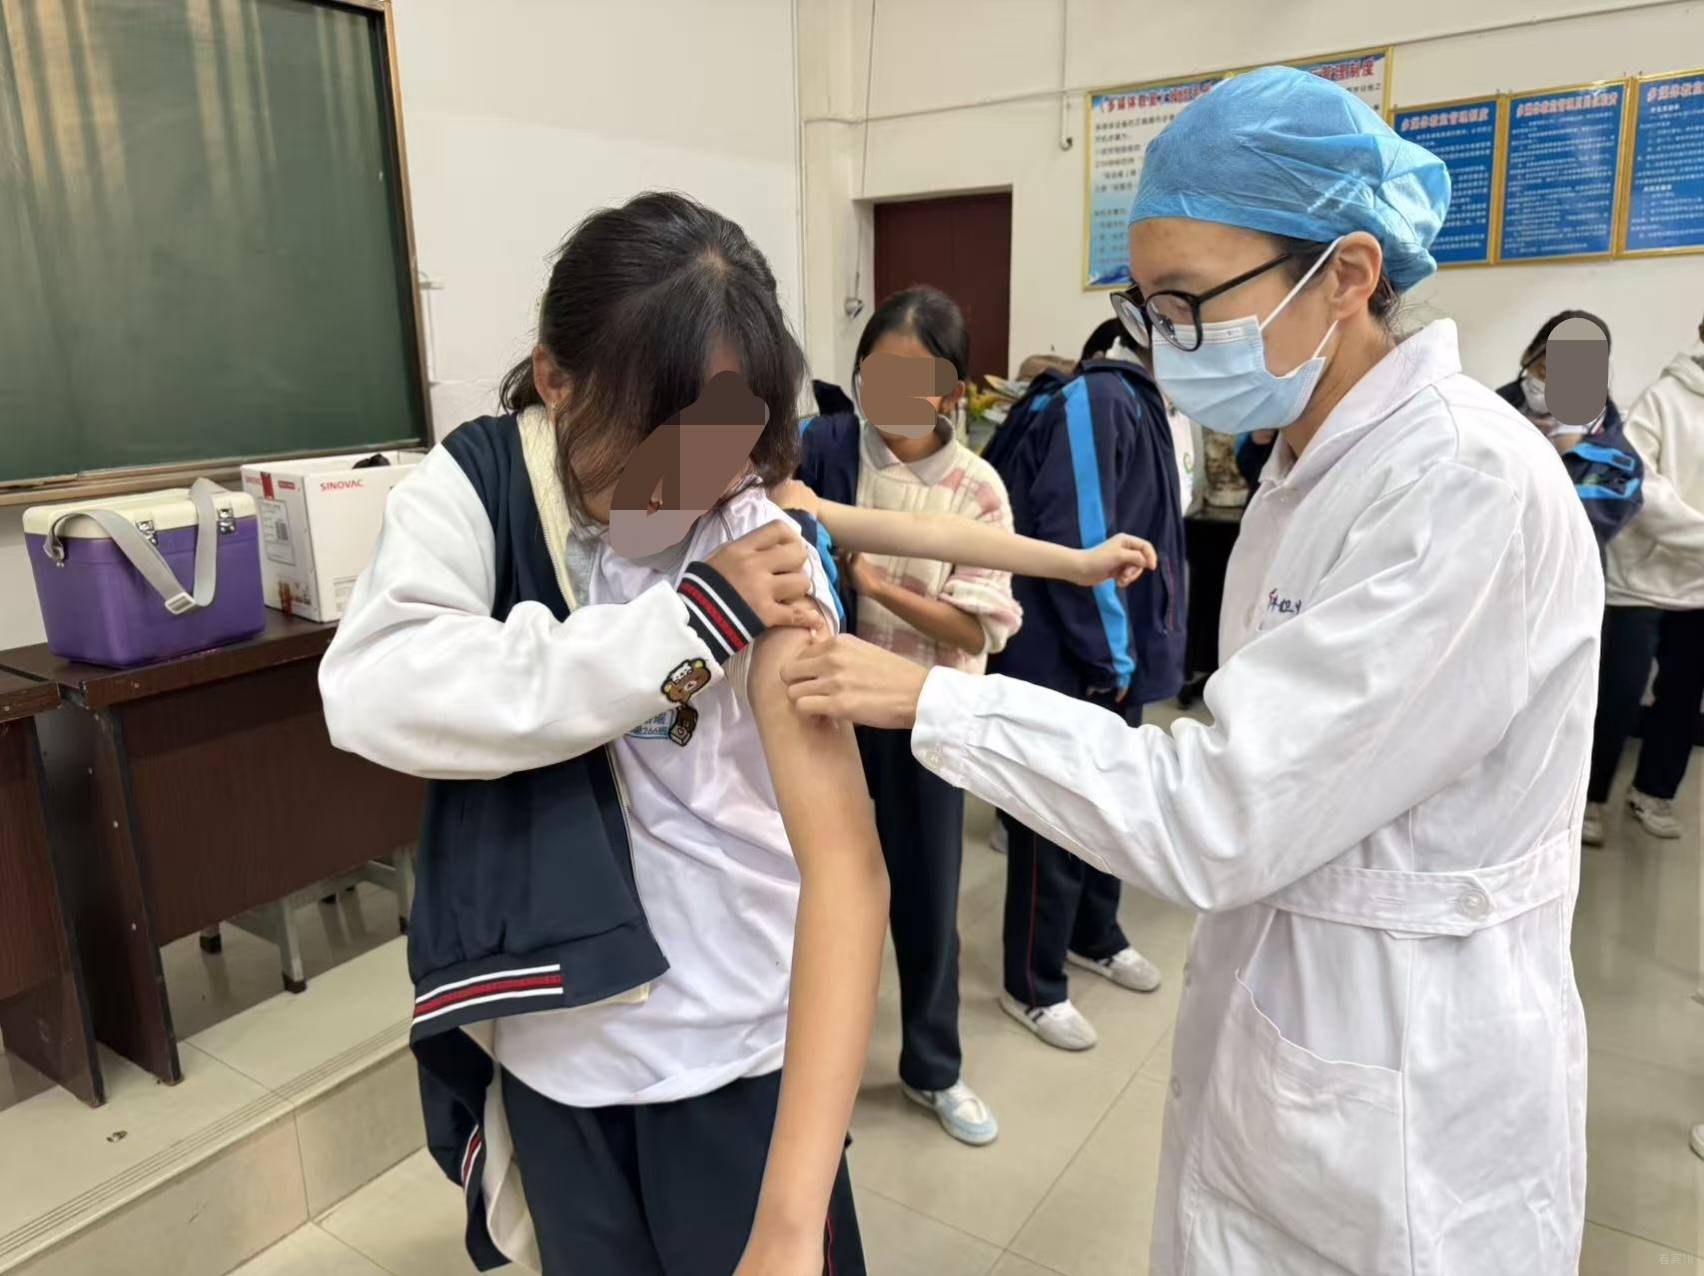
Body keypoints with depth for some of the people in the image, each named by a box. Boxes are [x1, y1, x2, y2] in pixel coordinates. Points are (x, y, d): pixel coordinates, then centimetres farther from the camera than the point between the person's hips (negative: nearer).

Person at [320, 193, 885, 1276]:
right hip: (551, 1031, 3)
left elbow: (846, 859, -26)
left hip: (735, 1040, -2)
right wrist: (690, 618, -28)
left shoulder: (760, 547, -17)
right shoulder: (471, 490, -9)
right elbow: (375, 691, -26)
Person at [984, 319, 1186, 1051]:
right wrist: (1109, 653, -17)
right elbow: (1076, 534, -23)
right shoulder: (1096, 401, -16)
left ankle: (1095, 938, 41)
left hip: (1116, 656, 9)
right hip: (1071, 658, -9)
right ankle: (1033, 987, 18)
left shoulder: (1134, 401, 13)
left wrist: (1130, 649, 12)